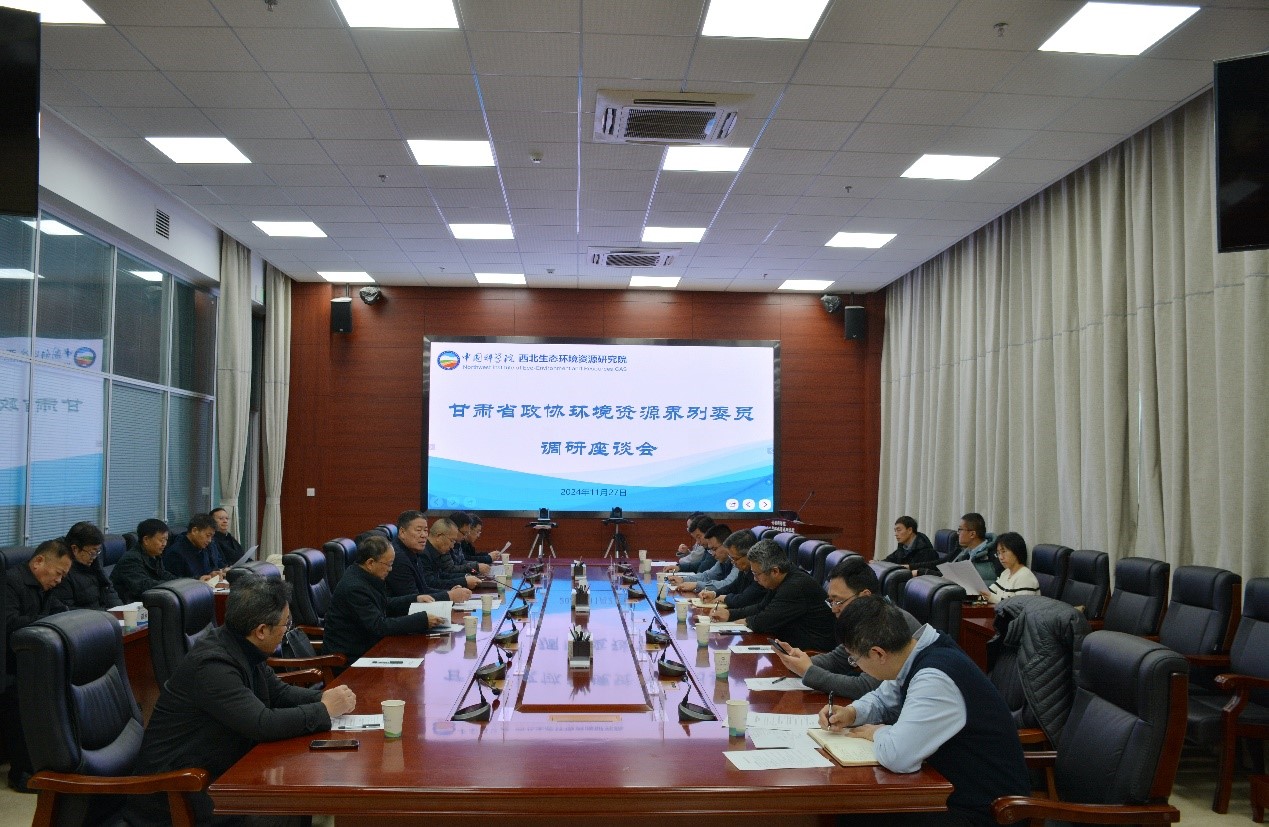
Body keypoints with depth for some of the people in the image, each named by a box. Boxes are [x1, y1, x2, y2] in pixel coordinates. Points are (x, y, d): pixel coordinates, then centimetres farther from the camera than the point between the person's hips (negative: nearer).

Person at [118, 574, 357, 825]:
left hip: (218, 770, 9)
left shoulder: (241, 648, -1)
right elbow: (264, 725, -31)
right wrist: (324, 710, -18)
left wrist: (322, 697, -6)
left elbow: (278, 691, 12)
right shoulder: (212, 665, -27)